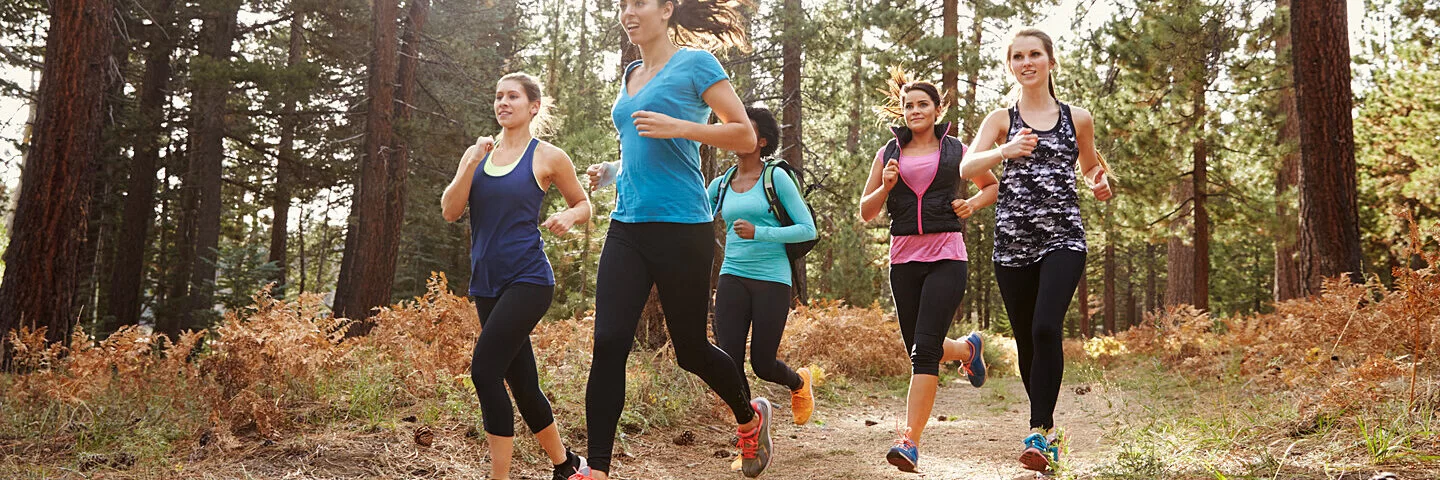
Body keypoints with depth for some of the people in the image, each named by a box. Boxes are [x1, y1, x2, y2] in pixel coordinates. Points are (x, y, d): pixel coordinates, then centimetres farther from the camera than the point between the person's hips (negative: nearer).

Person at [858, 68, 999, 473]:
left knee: (924, 349, -15)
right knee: (919, 349, 11)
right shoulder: (889, 152, 11)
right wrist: (886, 186, -8)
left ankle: (910, 441, -15)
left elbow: (992, 185, 23)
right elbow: (866, 212, 11)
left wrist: (973, 204, 2)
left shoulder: (956, 150, 8)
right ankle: (968, 348, 46)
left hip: (946, 256, -3)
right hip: (903, 257, 4)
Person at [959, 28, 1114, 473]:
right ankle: (1049, 429, 27)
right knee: (1025, 339, 8)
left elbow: (1091, 166, 25)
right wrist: (1006, 151, -28)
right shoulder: (1001, 119, 6)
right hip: (1013, 241, 1)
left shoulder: (1077, 118, 9)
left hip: (1063, 238, -1)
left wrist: (1100, 182, 2)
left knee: (1046, 328, -21)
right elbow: (967, 167, -10)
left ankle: (1038, 432, -16)